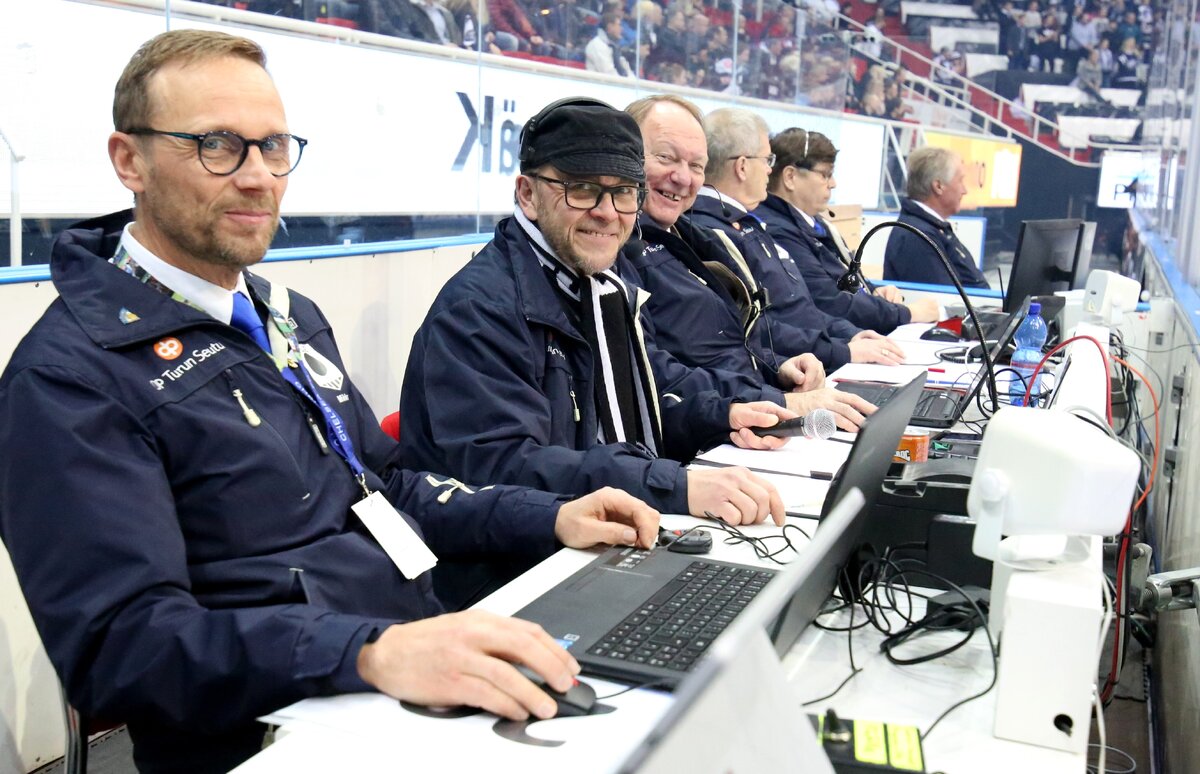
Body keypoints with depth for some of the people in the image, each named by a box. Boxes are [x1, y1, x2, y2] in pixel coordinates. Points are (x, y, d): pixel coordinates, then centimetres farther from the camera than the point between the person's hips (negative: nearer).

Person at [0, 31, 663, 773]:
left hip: (427, 682, 8)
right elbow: (119, 642, -20)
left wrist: (550, 517, 8)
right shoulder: (70, 376, -11)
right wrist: (370, 654, -34)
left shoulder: (292, 316, 15)